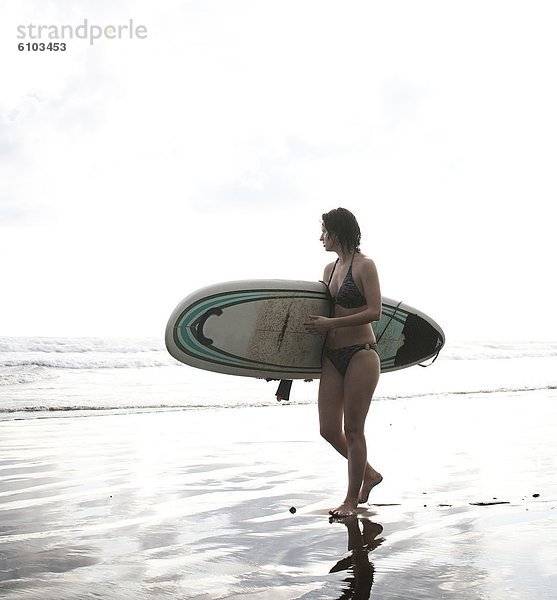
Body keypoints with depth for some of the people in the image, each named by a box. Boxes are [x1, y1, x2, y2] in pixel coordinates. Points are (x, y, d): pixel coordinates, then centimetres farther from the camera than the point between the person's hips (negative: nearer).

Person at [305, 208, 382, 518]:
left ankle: (352, 499, 12)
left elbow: (374, 312, -15)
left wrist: (330, 323, -17)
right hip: (333, 356, 7)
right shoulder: (330, 269, 15)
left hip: (361, 354, -7)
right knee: (329, 430, 6)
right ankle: (369, 473, 28)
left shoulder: (365, 265, -7)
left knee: (353, 429, -1)